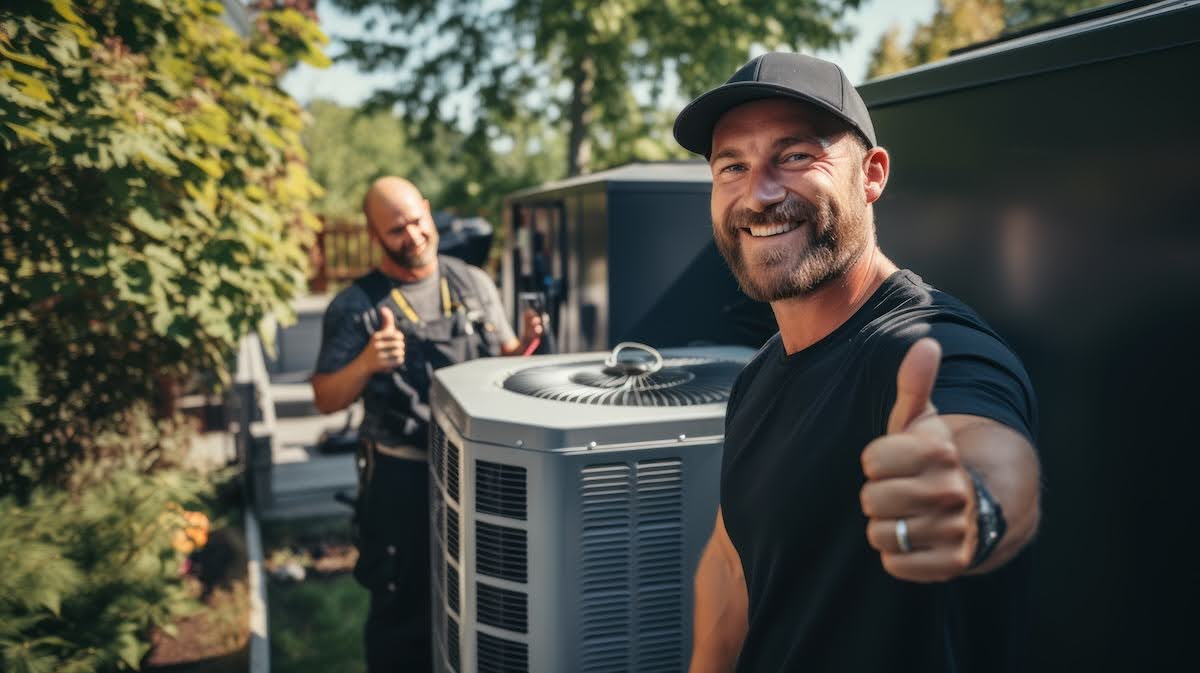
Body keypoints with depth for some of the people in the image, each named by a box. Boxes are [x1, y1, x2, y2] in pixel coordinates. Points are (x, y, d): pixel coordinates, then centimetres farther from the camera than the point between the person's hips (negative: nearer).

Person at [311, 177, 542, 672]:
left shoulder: (474, 283, 4)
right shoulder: (355, 307, -5)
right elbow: (325, 400, -5)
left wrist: (523, 346, -11)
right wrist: (365, 364, -23)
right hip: (404, 478, -3)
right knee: (403, 604, 9)